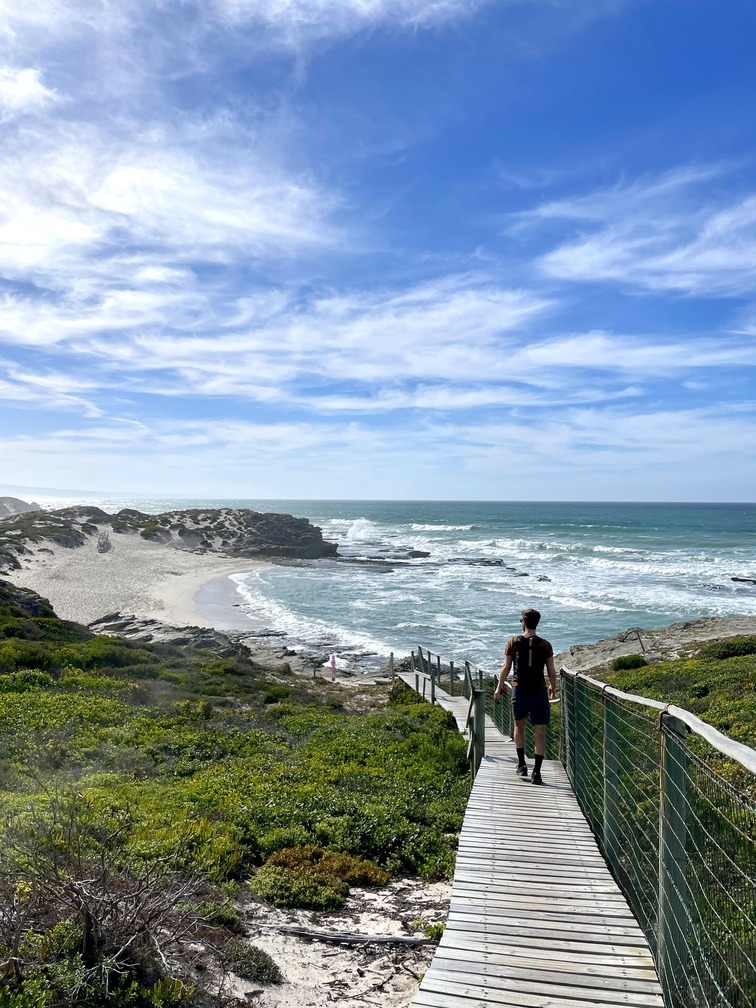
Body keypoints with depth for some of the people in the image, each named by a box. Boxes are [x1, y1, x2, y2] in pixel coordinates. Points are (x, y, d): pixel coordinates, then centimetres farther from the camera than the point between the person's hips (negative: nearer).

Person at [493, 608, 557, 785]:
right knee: (540, 732, 4)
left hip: (519, 690, 1)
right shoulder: (545, 645, -2)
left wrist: (499, 687, 11)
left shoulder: (513, 642, -3)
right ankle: (536, 772, -2)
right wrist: (553, 688, 18)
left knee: (519, 725, 22)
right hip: (539, 691, -1)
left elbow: (506, 667, -1)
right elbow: (551, 671, 0)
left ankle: (521, 764, 24)